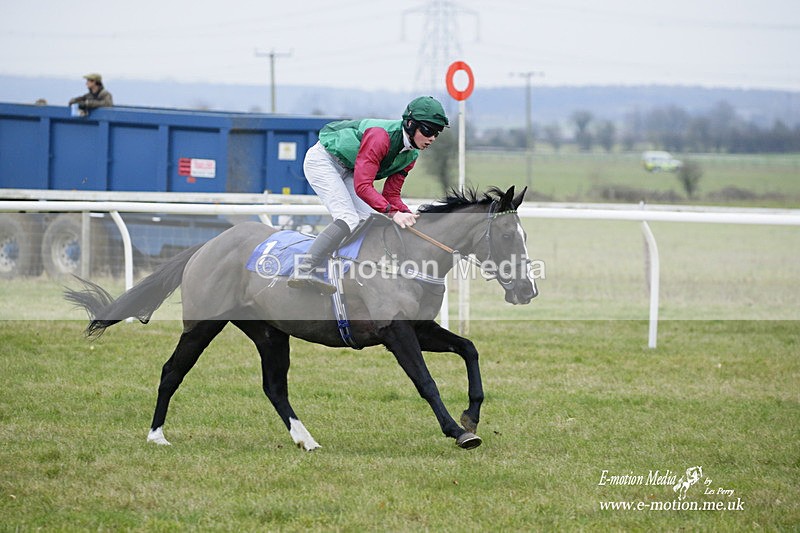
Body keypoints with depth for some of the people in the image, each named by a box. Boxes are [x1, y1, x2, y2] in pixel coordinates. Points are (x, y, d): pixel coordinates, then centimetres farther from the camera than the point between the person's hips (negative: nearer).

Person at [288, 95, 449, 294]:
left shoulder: (411, 155, -4)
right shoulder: (381, 136, -31)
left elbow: (391, 194, 0)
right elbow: (362, 186, -36)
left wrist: (409, 216, -19)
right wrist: (393, 213, -45)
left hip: (347, 172, 10)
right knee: (349, 219, -24)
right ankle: (303, 271, -33)